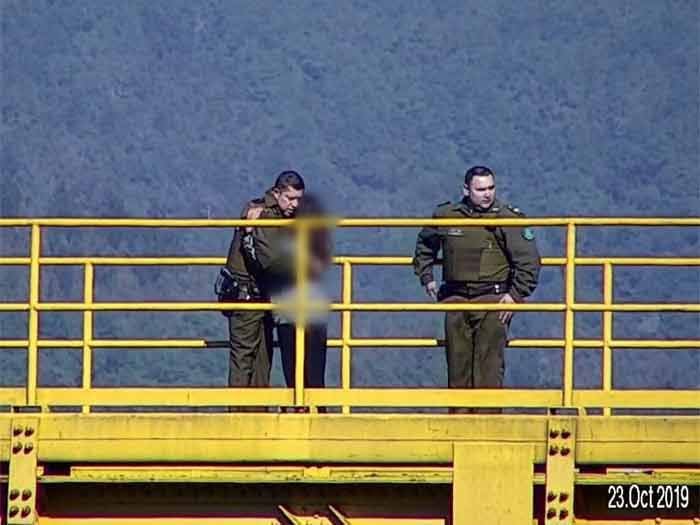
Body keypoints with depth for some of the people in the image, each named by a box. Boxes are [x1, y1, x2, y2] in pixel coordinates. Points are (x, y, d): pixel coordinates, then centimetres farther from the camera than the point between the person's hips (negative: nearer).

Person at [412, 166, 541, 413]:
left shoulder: (507, 219, -4)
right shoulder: (445, 216, 7)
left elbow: (529, 262, -3)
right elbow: (424, 247, 28)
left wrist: (516, 295, -10)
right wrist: (426, 278, 20)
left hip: (492, 301, -4)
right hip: (456, 300, 4)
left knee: (489, 367, -9)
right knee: (457, 364, 5)